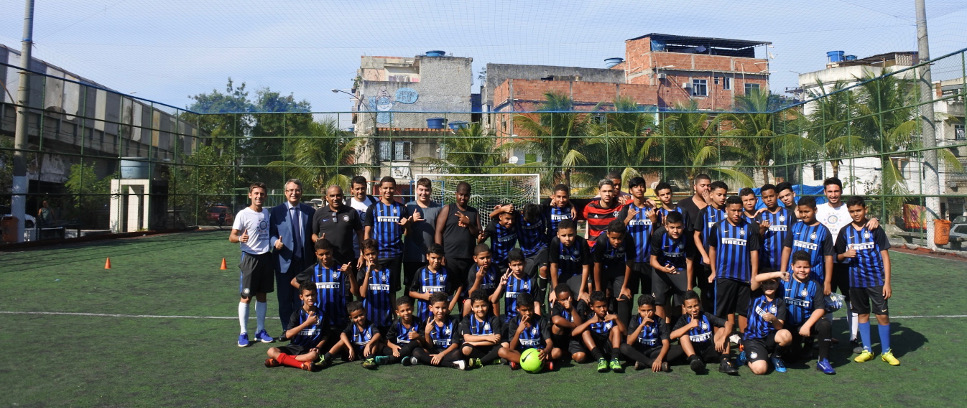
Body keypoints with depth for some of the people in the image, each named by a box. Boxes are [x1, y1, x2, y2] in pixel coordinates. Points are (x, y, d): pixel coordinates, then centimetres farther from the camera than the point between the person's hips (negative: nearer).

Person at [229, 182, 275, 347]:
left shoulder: (267, 213, 9)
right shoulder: (243, 214, -8)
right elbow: (231, 236, -13)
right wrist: (240, 238, -33)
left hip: (266, 257, 5)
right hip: (250, 257, -5)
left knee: (262, 295, 11)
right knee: (246, 296, -1)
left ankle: (260, 330, 20)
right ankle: (243, 333, 7)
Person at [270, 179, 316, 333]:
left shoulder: (310, 211, 8)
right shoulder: (276, 211, 3)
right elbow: (271, 233, 2)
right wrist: (275, 242, -21)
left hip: (304, 261, 1)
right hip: (284, 261, -1)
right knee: (285, 298, 6)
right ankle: (287, 330, 16)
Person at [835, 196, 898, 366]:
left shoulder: (875, 229, -3)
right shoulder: (845, 231, 3)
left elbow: (885, 256, -3)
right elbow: (838, 256, 10)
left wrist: (887, 282, -7)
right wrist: (846, 254, -14)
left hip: (876, 280, -2)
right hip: (856, 280, 2)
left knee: (882, 315, -2)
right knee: (862, 314, 11)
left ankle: (886, 352, 12)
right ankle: (867, 350, 21)